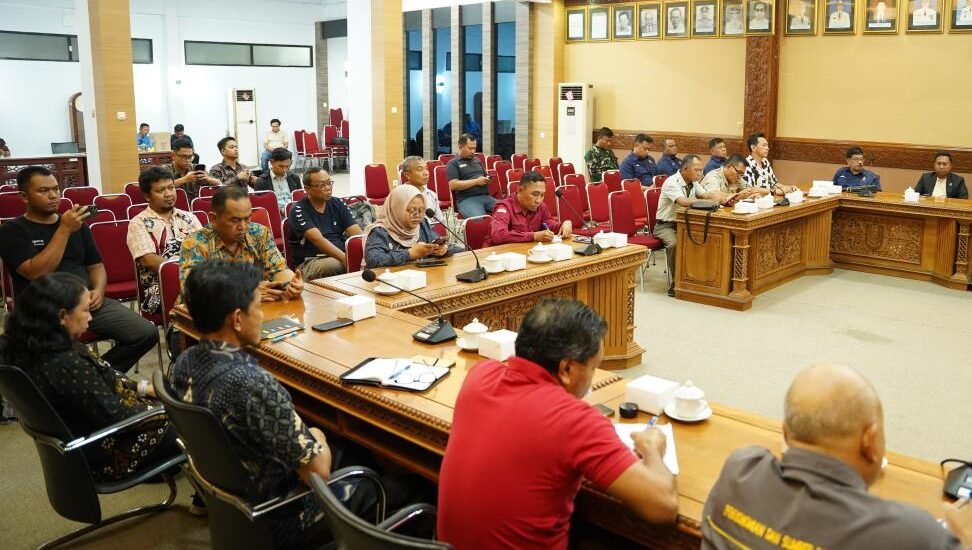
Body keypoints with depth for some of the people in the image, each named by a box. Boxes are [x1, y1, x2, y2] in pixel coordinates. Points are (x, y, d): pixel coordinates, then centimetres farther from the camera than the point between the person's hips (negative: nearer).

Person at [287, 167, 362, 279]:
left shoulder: (338, 204, 10)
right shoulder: (299, 210, -5)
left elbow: (358, 234, 1)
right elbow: (318, 240, -19)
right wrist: (345, 258, -31)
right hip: (310, 262, -5)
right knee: (335, 265, -38)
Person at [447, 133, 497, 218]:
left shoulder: (477, 161, 23)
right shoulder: (453, 163, 4)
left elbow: (485, 177, 31)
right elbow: (453, 185, -8)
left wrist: (488, 180, 4)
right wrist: (476, 181, -9)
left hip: (485, 196, 6)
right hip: (467, 199, -6)